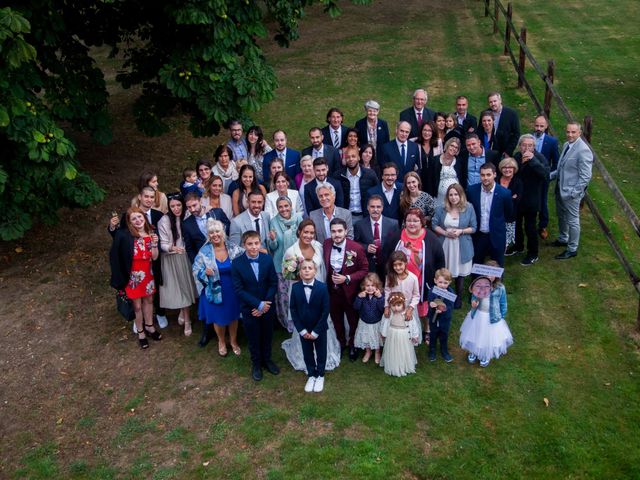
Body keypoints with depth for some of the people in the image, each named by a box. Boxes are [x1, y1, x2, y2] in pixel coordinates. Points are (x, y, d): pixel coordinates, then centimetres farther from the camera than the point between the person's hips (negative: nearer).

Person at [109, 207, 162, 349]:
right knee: (137, 305, 8)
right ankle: (140, 332, 27)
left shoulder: (151, 234, -3)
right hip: (133, 275, -5)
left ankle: (149, 327, 40)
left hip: (148, 274, 5)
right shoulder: (124, 235, -19)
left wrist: (154, 243, -19)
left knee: (149, 300, 20)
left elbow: (154, 257, -7)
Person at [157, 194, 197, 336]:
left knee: (186, 286, 11)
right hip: (171, 259, -4)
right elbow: (162, 244, -14)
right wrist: (172, 247, -32)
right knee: (178, 287, 3)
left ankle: (182, 312, 34)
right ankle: (186, 320, 14)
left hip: (185, 257, 4)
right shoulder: (164, 221, -15)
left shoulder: (186, 217, -2)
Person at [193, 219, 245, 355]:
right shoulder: (204, 251, -10)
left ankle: (233, 341, 42)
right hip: (214, 291, -1)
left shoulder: (233, 248, -8)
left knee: (233, 316, 17)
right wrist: (204, 271, -26)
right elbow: (195, 269, -6)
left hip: (233, 290, 1)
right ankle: (221, 341, 43)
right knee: (218, 317, 15)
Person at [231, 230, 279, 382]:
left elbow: (274, 283, -6)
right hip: (249, 308, -2)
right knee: (253, 338, 15)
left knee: (267, 335, 18)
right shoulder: (237, 263, -16)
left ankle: (267, 360, 42)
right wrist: (258, 304, -20)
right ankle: (256, 364, 37)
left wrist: (266, 304, -15)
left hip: (267, 306, 2)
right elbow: (238, 289, -16)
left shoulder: (268, 259, -9)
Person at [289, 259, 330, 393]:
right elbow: (293, 310, -6)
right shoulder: (295, 287, -11)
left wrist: (316, 331, -15)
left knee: (321, 352, 15)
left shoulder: (322, 287, -17)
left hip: (319, 328, -2)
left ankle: (320, 376, 35)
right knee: (307, 353, 16)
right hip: (303, 329, 2)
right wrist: (302, 330, -10)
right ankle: (311, 375, 36)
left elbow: (325, 311, -14)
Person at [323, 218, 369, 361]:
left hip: (350, 291, -3)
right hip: (332, 290, 3)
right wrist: (329, 278, -11)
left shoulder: (356, 248, -22)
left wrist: (347, 278, -24)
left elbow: (364, 270, -15)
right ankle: (341, 343, 47)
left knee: (353, 320, 18)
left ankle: (353, 346, 43)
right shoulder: (326, 244, -12)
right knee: (336, 319, 23)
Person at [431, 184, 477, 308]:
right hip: (445, 246, 1)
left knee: (460, 272, 9)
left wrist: (461, 231, -17)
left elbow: (474, 228, -1)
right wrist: (446, 233, -14)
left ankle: (458, 298, 27)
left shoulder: (469, 210, -4)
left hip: (462, 247, -1)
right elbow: (434, 225, 1)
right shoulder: (441, 209, -1)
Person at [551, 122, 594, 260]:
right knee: (561, 216, 24)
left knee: (572, 220, 7)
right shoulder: (566, 145, 2)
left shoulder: (583, 150, -22)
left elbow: (585, 177, -21)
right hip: (560, 188, 8)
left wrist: (573, 192, -21)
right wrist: (550, 175, 2)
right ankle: (563, 239, 46)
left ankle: (572, 249, 21)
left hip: (571, 192, -8)